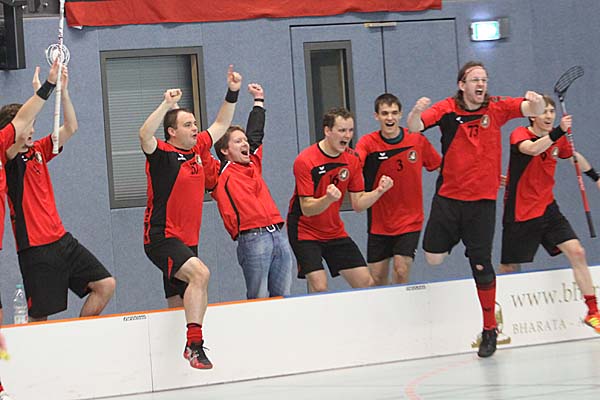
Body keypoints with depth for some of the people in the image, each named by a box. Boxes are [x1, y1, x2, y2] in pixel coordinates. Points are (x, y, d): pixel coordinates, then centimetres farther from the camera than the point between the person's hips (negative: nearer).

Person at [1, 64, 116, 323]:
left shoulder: (38, 151, 12)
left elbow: (70, 128, 10)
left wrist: (63, 90, -2)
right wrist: (44, 89, -27)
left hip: (62, 240, 8)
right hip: (35, 248, -8)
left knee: (105, 285, 5)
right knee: (40, 316, -6)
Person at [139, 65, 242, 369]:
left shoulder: (197, 150, 10)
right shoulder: (162, 154, -10)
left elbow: (221, 125, 23)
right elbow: (145, 135, -31)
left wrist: (232, 93, 15)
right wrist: (167, 104, -36)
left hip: (188, 240, 8)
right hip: (161, 238, -8)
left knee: (181, 301, 13)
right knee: (200, 273, -28)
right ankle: (194, 344, -32)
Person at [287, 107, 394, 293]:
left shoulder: (352, 159, -1)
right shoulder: (305, 161, -20)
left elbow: (358, 204, 2)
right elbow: (306, 208, -22)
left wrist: (379, 191, -16)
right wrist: (328, 199, -42)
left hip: (335, 232, 6)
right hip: (305, 231, -6)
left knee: (366, 284, 0)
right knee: (319, 287, -21)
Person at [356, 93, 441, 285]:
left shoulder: (417, 141, -4)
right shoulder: (368, 143, -10)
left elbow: (440, 166, 10)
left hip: (410, 221, 0)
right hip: (379, 223, 1)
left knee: (401, 269, -16)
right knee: (377, 278, 5)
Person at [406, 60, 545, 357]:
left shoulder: (496, 108, -2)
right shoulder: (447, 109, -4)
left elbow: (533, 110, -9)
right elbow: (414, 127, -13)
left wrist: (535, 103, -33)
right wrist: (416, 112, -35)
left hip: (482, 200, -1)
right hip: (447, 198, 1)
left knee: (481, 266, 0)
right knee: (434, 258, -2)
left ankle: (490, 329, 13)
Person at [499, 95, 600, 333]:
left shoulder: (559, 140, 3)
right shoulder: (520, 135, -15)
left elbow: (575, 157, 25)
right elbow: (532, 149, -39)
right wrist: (558, 132, -50)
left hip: (548, 209, 4)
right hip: (520, 214, -4)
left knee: (576, 252, -11)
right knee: (509, 269, 4)